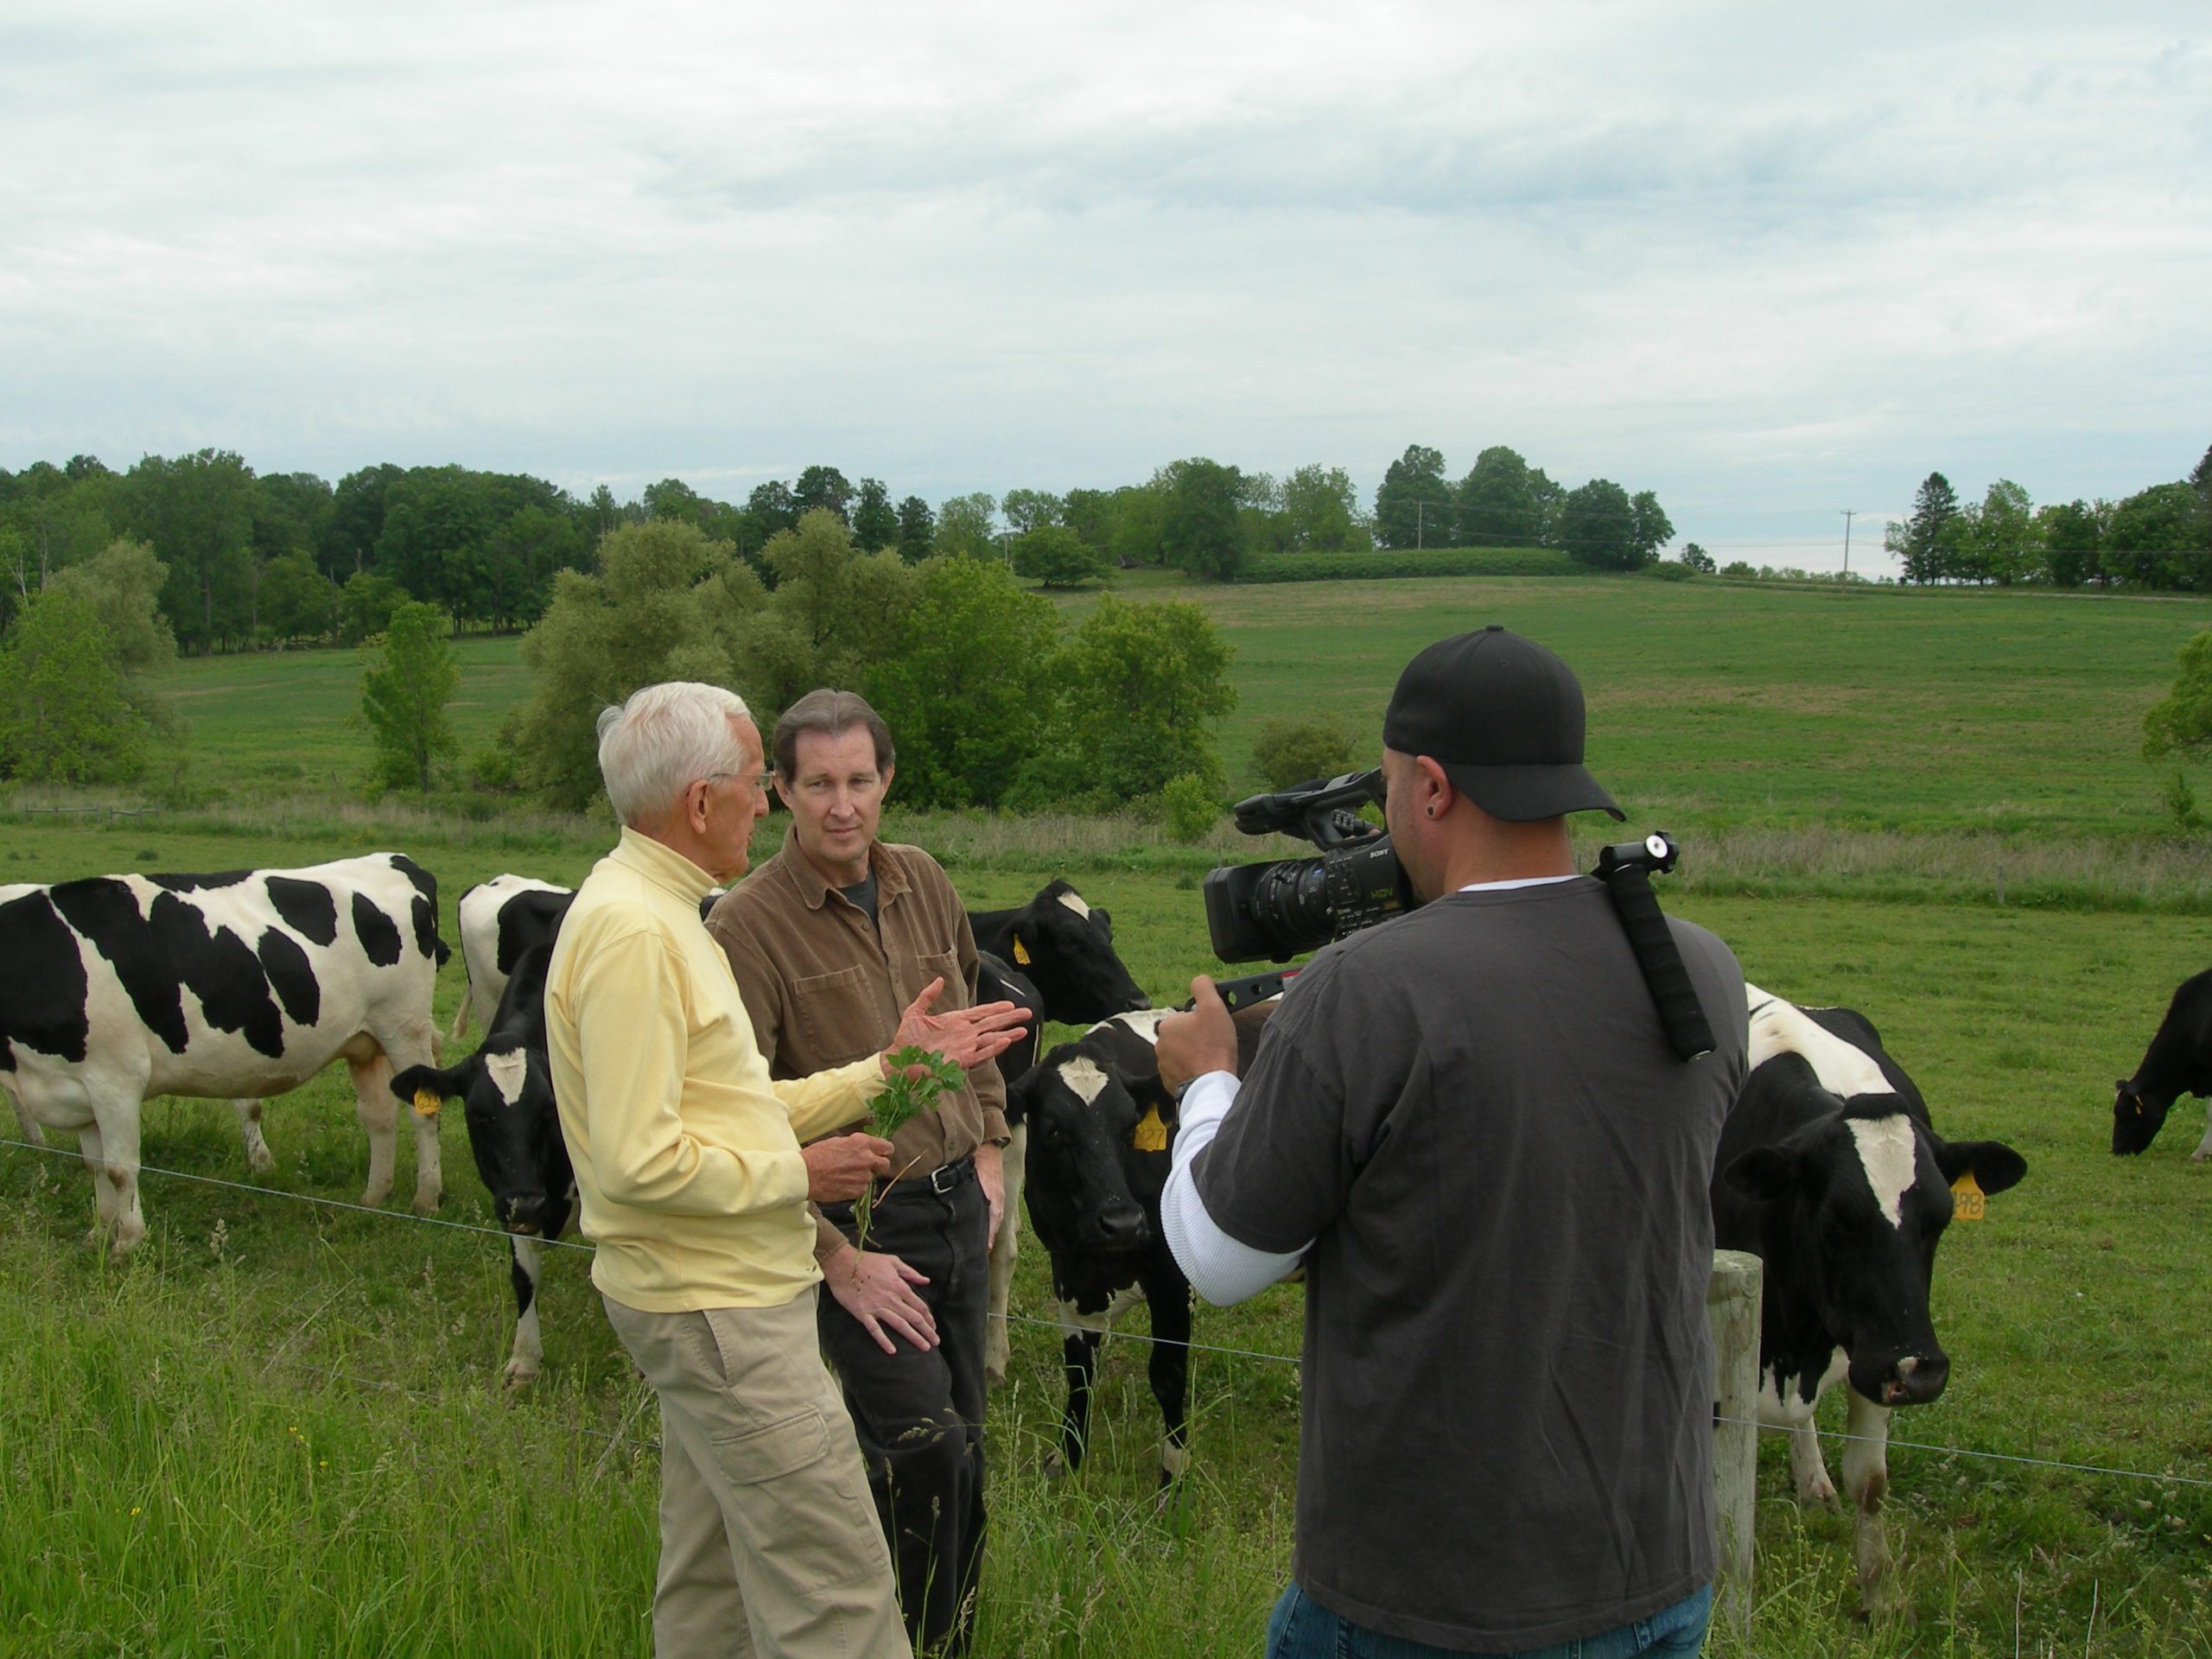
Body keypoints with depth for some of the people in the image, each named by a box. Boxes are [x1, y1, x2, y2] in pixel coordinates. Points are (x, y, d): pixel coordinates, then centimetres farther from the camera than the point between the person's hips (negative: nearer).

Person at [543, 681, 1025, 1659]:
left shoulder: (659, 913, 13)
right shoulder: (632, 929, -21)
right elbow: (639, 1163, -26)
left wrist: (887, 1066, 13)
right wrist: (798, 1175, -15)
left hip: (711, 1297, 11)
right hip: (717, 1310, -11)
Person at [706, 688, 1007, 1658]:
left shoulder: (922, 884, 6)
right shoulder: (750, 924, -14)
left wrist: (987, 1150, 12)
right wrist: (837, 1260, -17)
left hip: (958, 1208, 6)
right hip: (855, 1223, -6)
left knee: (961, 1441, 13)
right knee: (925, 1449, -14)